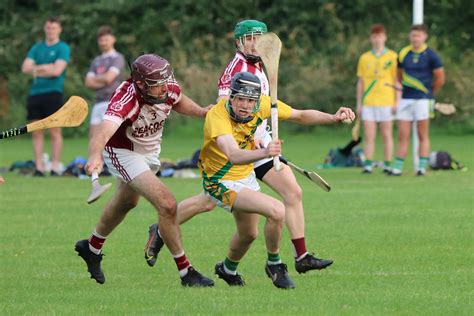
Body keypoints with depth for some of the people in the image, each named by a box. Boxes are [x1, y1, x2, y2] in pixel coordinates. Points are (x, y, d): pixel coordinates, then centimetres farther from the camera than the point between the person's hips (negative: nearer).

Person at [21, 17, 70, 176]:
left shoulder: (63, 48, 2)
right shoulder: (36, 48, 17)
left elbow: (57, 70, -11)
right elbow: (25, 68, 5)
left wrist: (36, 69, -2)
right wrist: (47, 68, -5)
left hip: (53, 93, -5)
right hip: (35, 93, 5)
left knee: (55, 132, -5)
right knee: (36, 133, 3)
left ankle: (55, 168, -4)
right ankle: (39, 168, 6)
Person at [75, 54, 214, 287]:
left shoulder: (169, 88, -22)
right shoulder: (126, 100, -40)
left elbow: (178, 102, 5)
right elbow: (103, 132, -58)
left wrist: (201, 112, -13)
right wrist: (95, 156, -78)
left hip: (150, 151, 8)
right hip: (122, 153, -8)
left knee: (126, 202, 30)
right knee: (167, 205, -21)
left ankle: (92, 248, 56)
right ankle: (185, 272, -8)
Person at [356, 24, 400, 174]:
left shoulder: (392, 57, 3)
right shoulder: (364, 58, 11)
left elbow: (397, 81, 2)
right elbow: (360, 82, 13)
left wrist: (397, 101, -4)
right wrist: (358, 104, 9)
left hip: (386, 102, -2)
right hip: (368, 102, 2)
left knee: (386, 135, 2)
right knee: (369, 136, -1)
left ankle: (387, 165, 6)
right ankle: (368, 165, 0)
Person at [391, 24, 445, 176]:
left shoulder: (430, 55, -4)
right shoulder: (403, 54, 7)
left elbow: (440, 79, 1)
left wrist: (430, 93, 10)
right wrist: (402, 89, 12)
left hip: (423, 99, -4)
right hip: (405, 99, 4)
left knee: (423, 135, 0)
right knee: (403, 136, 3)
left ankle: (422, 167, 3)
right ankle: (397, 167, 4)